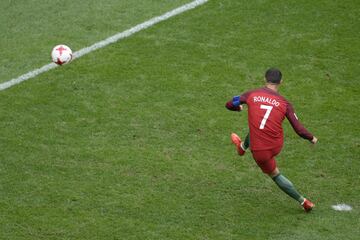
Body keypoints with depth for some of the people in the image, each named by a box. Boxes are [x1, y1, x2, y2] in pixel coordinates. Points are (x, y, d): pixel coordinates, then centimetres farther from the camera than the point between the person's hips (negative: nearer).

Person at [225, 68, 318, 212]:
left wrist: (239, 108, 30)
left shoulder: (252, 95, -7)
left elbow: (229, 105, 6)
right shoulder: (284, 104, -7)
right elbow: (299, 130, -10)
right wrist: (312, 139, 11)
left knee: (275, 175, 25)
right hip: (277, 145, 3)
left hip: (260, 151, -3)